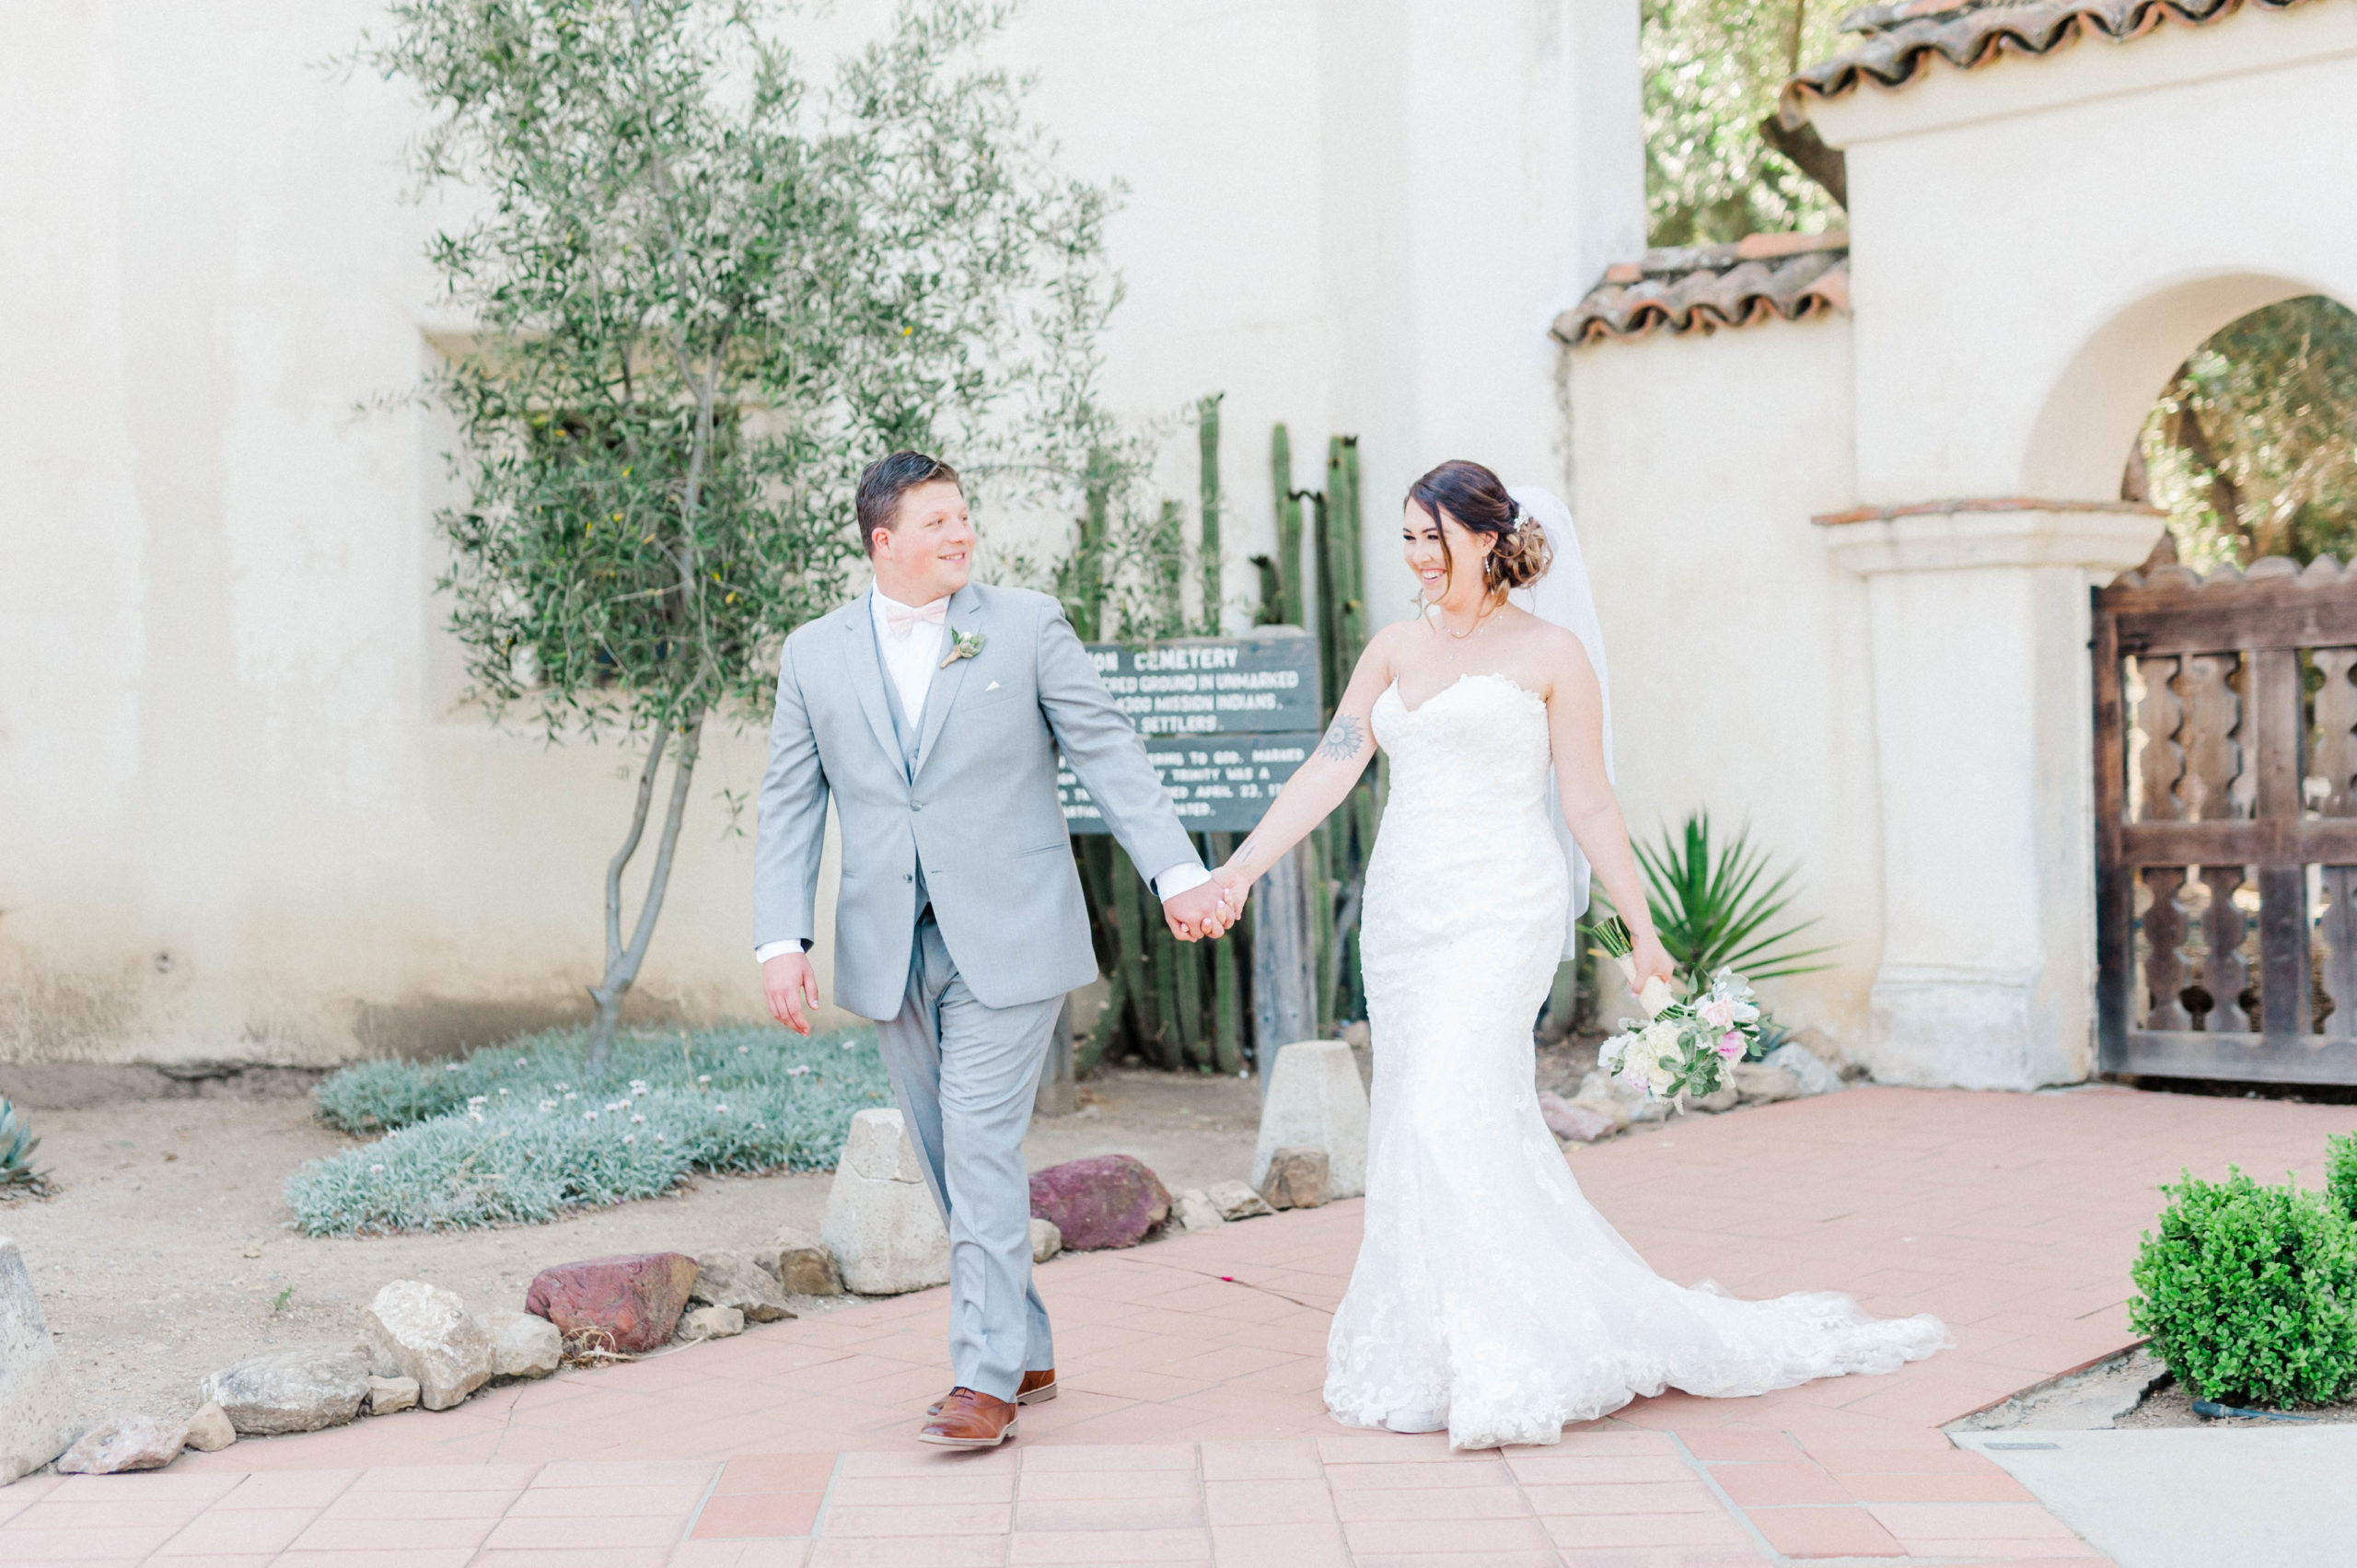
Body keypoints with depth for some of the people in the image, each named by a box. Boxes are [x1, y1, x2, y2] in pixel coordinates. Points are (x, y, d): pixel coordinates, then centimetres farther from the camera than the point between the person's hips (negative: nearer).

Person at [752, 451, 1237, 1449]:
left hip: (1007, 940, -3)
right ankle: (1027, 1354, 23)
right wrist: (780, 940, -3)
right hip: (890, 949, 4)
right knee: (949, 1161, 9)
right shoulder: (814, 655, 8)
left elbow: (1108, 753, -1)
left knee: (981, 1148, -11)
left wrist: (1178, 872, -12)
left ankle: (987, 1379, -6)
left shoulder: (1027, 626, 1)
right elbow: (790, 807, 8)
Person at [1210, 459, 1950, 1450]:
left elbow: (1590, 804, 1)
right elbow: (1329, 770, 7)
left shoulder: (1551, 651, 0)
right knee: (1419, 1123, 7)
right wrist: (1241, 867, -4)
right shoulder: (1394, 650, 13)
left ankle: (1497, 1368, -12)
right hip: (1402, 911, 6)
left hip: (1499, 911, -6)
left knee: (1450, 1115, -17)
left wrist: (1645, 933, 1)